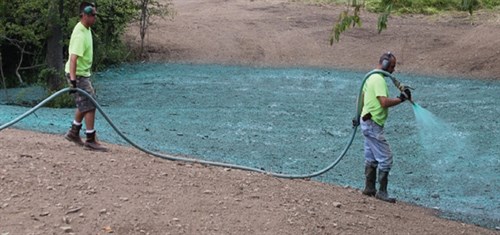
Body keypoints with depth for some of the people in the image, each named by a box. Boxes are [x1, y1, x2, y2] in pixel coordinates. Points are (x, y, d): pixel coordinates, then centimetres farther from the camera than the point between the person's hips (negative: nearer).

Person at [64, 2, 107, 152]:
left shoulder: (86, 29, 7)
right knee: (90, 106, -9)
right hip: (78, 75, -10)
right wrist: (73, 80, -38)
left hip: (83, 73, 10)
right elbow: (73, 59, -32)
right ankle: (91, 140, -4)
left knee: (84, 105, 19)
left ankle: (73, 133, 31)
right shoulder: (80, 35, -25)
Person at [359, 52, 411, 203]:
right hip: (373, 124, -11)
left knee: (371, 159, 16)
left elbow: (362, 97, 21)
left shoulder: (372, 77, 14)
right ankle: (382, 192, -2)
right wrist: (401, 98, -20)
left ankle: (369, 188, 23)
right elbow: (384, 102, -29)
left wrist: (359, 115, 24)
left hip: (368, 122, 11)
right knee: (386, 159, -7)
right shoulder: (379, 80, -19)